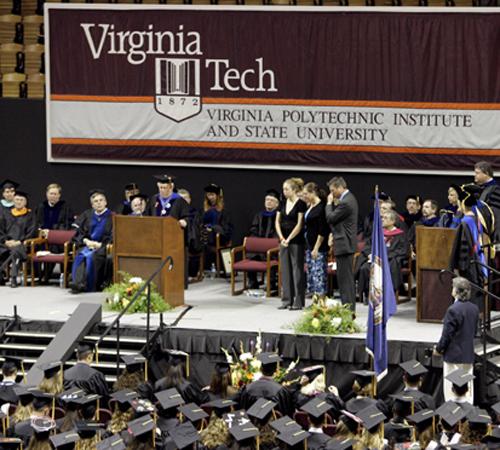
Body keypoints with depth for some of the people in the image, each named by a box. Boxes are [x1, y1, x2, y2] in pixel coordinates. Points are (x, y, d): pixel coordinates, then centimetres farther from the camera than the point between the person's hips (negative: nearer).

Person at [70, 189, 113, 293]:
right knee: (81, 255, -30)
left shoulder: (111, 217, 7)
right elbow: (78, 233, 14)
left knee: (92, 256, -34)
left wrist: (100, 244, -13)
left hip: (103, 247, -3)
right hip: (87, 245, 3)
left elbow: (113, 237, -1)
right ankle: (78, 283, -42)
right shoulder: (87, 215, 18)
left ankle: (89, 285, -35)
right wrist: (86, 241, -6)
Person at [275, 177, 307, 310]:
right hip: (284, 240, 6)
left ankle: (299, 301, 2)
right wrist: (281, 238, -2)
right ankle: (286, 300, 13)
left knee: (297, 270, -2)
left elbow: (299, 225, -13)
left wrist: (288, 239, -14)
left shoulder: (301, 204, -9)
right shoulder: (283, 203, 9)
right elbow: (278, 222, 11)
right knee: (285, 270, 8)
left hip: (296, 241, -6)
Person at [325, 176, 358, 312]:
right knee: (347, 277, 14)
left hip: (344, 245, -11)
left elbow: (330, 218, -15)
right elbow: (337, 216, 15)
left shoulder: (345, 202, -20)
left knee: (344, 278, -8)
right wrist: (334, 203, 3)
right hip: (347, 244, 11)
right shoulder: (349, 198, 12)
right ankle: (350, 307, 19)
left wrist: (329, 203, -3)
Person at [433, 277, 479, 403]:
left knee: (451, 388, 0)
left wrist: (439, 348, -1)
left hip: (454, 355, -7)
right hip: (469, 354, 7)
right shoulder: (474, 309, 3)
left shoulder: (453, 310, -19)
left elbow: (447, 334, -15)